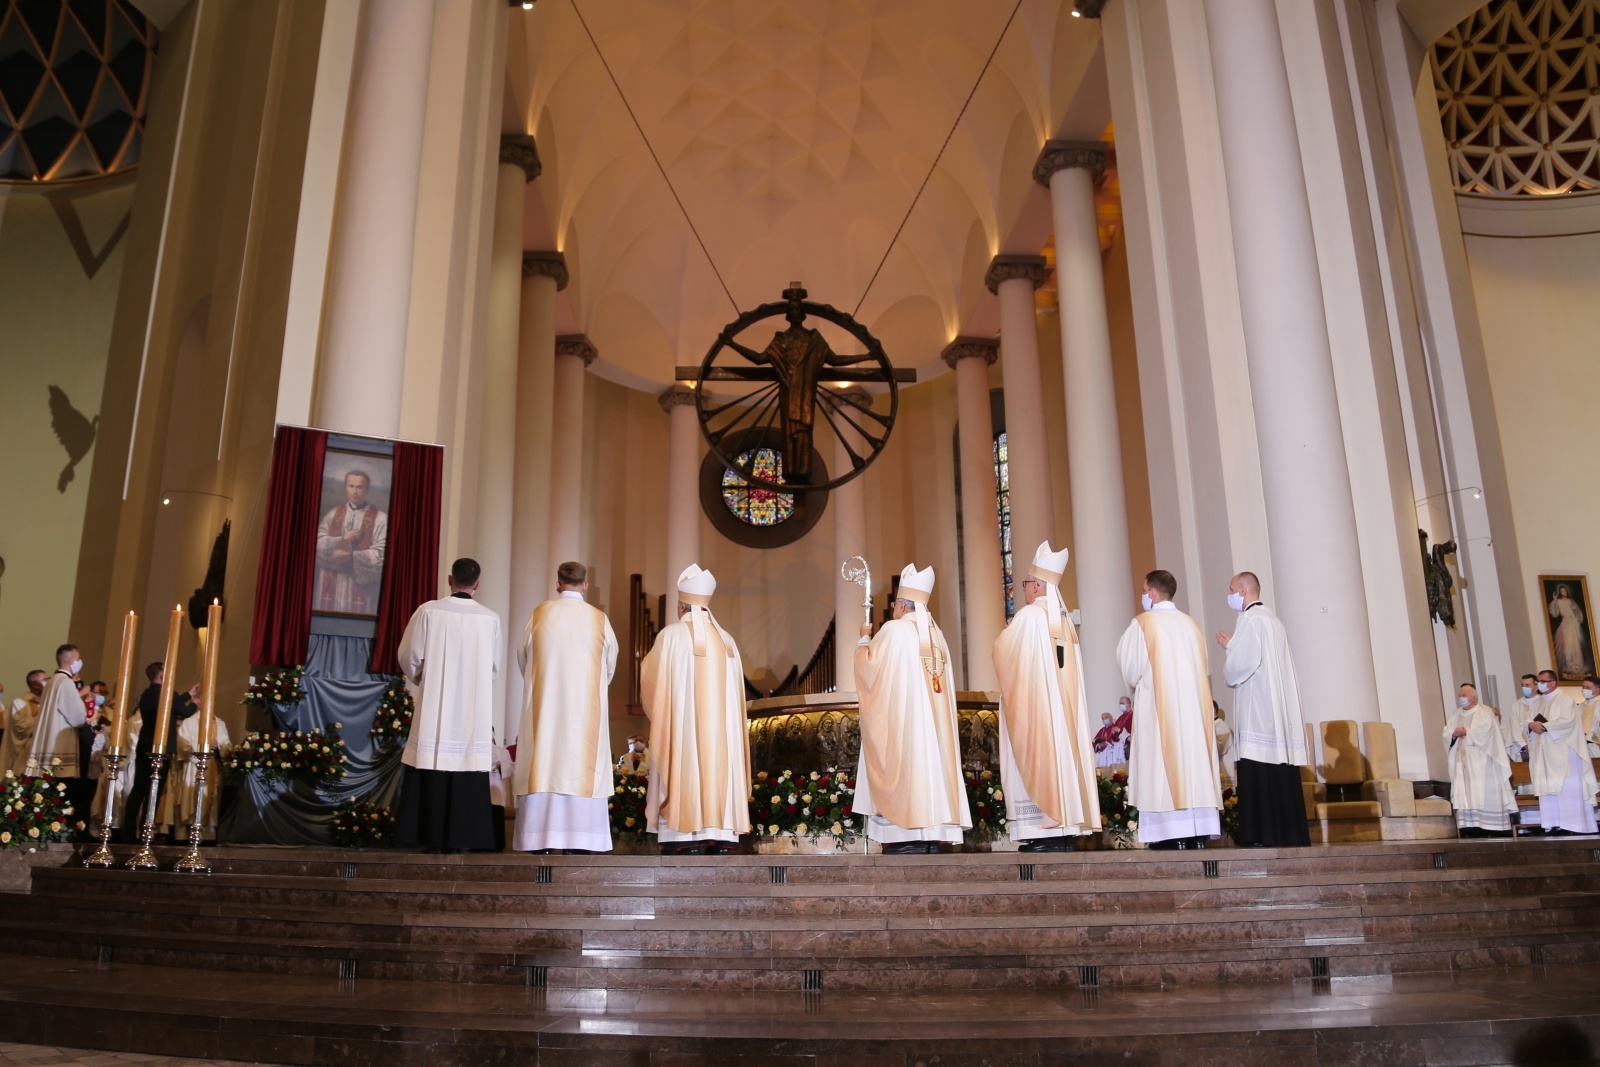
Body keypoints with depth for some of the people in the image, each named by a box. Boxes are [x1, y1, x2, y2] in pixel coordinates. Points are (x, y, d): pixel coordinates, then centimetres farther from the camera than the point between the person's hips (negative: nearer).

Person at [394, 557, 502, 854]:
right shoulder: (490, 619, -1)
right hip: (474, 712, 1)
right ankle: (459, 838, 5)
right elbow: (495, 667, 7)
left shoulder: (429, 611, -5)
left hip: (435, 708, -1)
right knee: (467, 772, 4)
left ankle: (432, 839, 6)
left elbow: (409, 656, 0)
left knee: (433, 769, 4)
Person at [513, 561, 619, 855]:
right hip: (587, 708, 0)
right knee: (582, 764, 1)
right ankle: (578, 839, -3)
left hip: (544, 705, 0)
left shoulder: (540, 614, 0)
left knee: (544, 764, 1)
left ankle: (541, 840, -1)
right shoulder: (599, 620, 0)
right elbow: (610, 667, 8)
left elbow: (523, 657, 10)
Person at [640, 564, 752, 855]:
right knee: (720, 771, 3)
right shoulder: (726, 640, 10)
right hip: (721, 728, 4)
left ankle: (682, 845, -10)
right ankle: (723, 843, -2)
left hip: (682, 725, -4)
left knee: (683, 776, -5)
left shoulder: (671, 635, -3)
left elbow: (649, 678, 7)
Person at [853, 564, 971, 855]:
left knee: (903, 777, -6)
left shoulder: (894, 630, -8)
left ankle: (904, 842, -9)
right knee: (927, 767, 6)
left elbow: (869, 669, -4)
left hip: (900, 724, -6)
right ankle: (930, 843, 5)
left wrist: (864, 639, 12)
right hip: (931, 728, 6)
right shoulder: (936, 635, 11)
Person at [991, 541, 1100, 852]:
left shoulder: (1029, 615, -11)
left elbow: (1005, 654, -5)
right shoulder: (1064, 619, 12)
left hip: (1033, 706, -7)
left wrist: (1007, 631, 13)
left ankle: (1041, 833, -8)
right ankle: (1064, 833, 7)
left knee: (1036, 759, -6)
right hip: (1061, 706, 8)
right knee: (1059, 756, 7)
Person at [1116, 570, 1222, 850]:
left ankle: (1174, 833, -8)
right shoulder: (1190, 624, 10)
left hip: (1158, 704, -5)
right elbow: (1201, 668, 11)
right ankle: (1198, 832, 4)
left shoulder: (1143, 622, -5)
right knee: (1192, 757, 5)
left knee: (1164, 760, -5)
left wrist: (1138, 684, 14)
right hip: (1192, 703, 6)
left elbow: (1131, 668, -6)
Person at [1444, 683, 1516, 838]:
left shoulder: (1485, 712, 2)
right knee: (1465, 795, -4)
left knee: (1486, 795, -7)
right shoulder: (1454, 715, 18)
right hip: (1462, 762, 5)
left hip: (1482, 762, -4)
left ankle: (1494, 830, -5)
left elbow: (1485, 732, -13)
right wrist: (1454, 735, -12)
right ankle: (1471, 829, -7)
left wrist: (1466, 733, -8)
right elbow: (1446, 735, 8)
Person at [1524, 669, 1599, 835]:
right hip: (1544, 753, 6)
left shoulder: (1565, 700, -2)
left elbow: (1568, 721, -16)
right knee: (1548, 788, 1)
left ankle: (1571, 824, -6)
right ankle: (1554, 824, 0)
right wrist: (1531, 725, -9)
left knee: (1567, 788, -6)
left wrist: (1544, 726, -17)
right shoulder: (1537, 703, 18)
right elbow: (1528, 721, 14)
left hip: (1562, 751, -6)